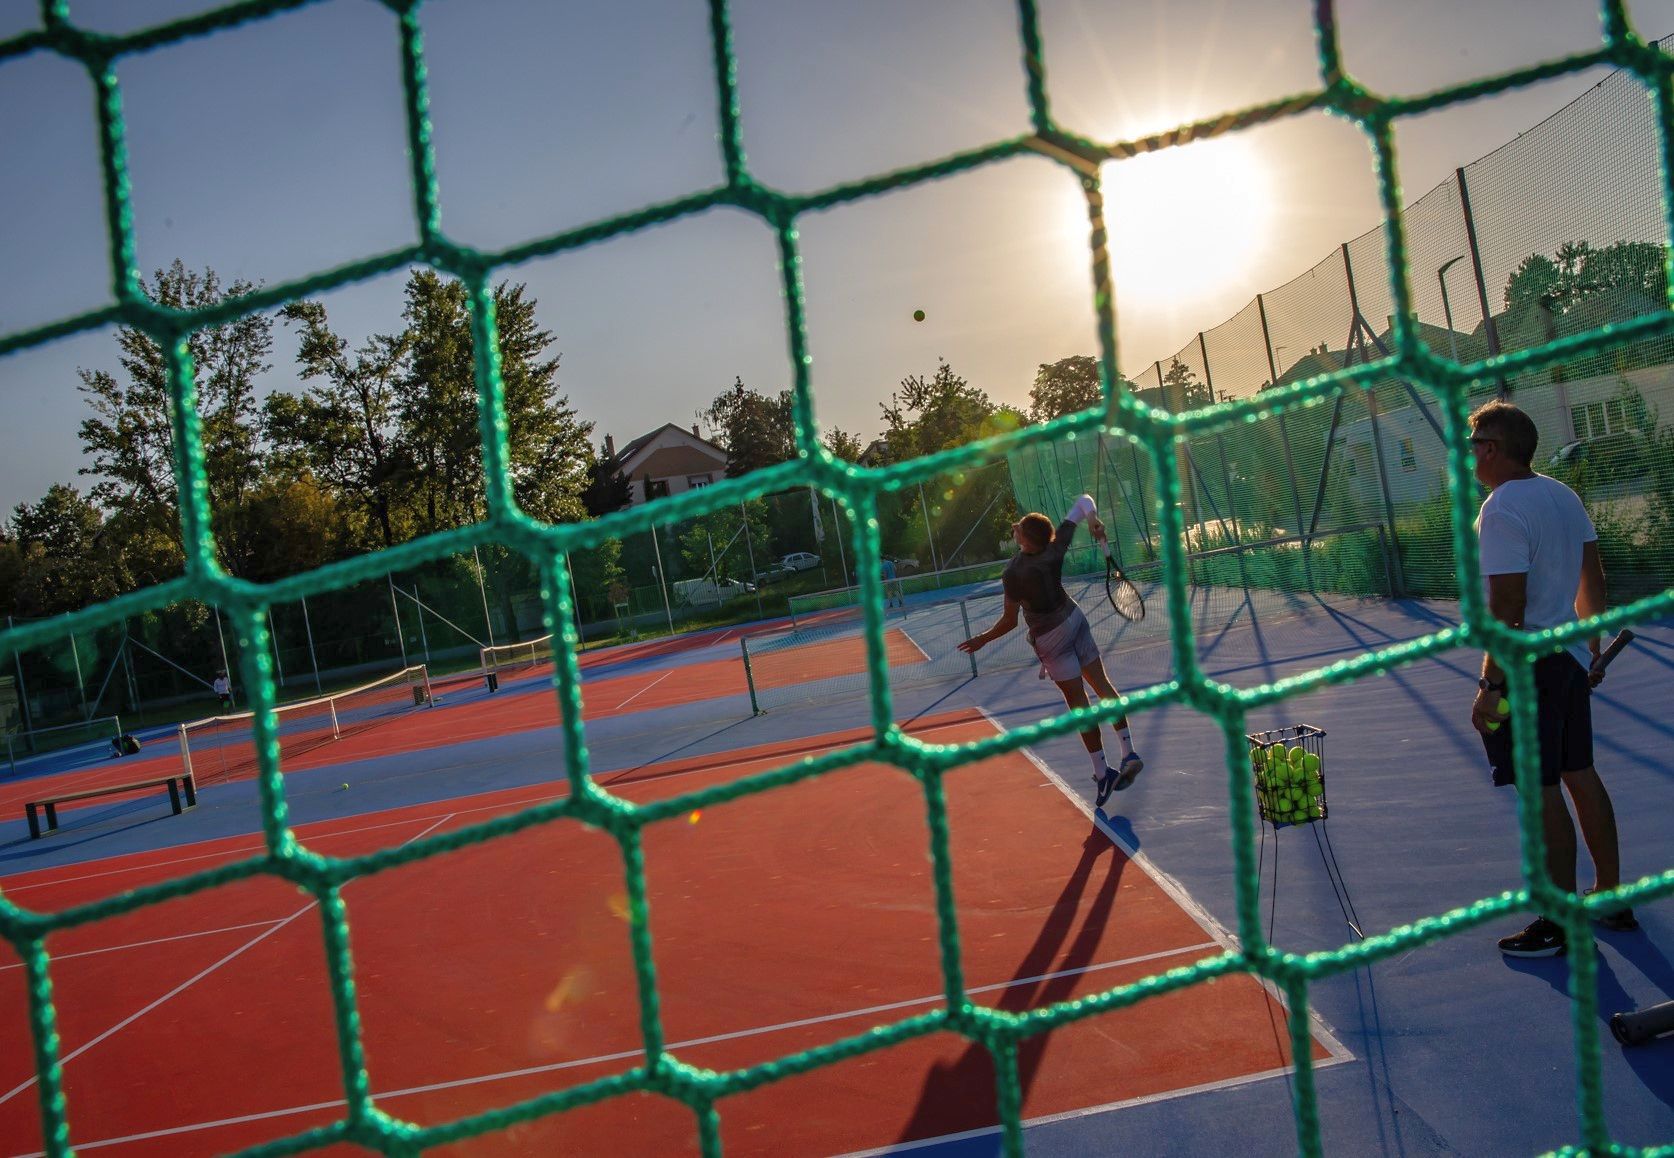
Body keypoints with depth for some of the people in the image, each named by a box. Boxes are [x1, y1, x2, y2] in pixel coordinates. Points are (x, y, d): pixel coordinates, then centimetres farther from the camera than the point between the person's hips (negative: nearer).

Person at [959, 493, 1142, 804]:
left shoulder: (1014, 574, -26)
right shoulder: (1056, 547, -11)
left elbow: (1009, 620, -15)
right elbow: (1084, 501, -3)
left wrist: (982, 640, -2)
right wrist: (1093, 519, -15)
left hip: (1051, 637, -6)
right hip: (1074, 618, 6)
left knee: (1077, 699, 1)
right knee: (1102, 685, 10)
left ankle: (1102, 772, 8)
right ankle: (1128, 754, 10)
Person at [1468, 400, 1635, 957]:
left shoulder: (1501, 510, -19)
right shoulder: (1564, 496, 9)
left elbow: (1507, 608, -23)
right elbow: (1593, 581, 15)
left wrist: (1490, 685, -20)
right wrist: (1591, 649, 24)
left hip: (1528, 667, -9)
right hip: (1571, 659, 9)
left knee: (1543, 793, -3)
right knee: (1581, 776, 17)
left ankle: (1563, 926, 4)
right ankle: (1611, 900, 27)